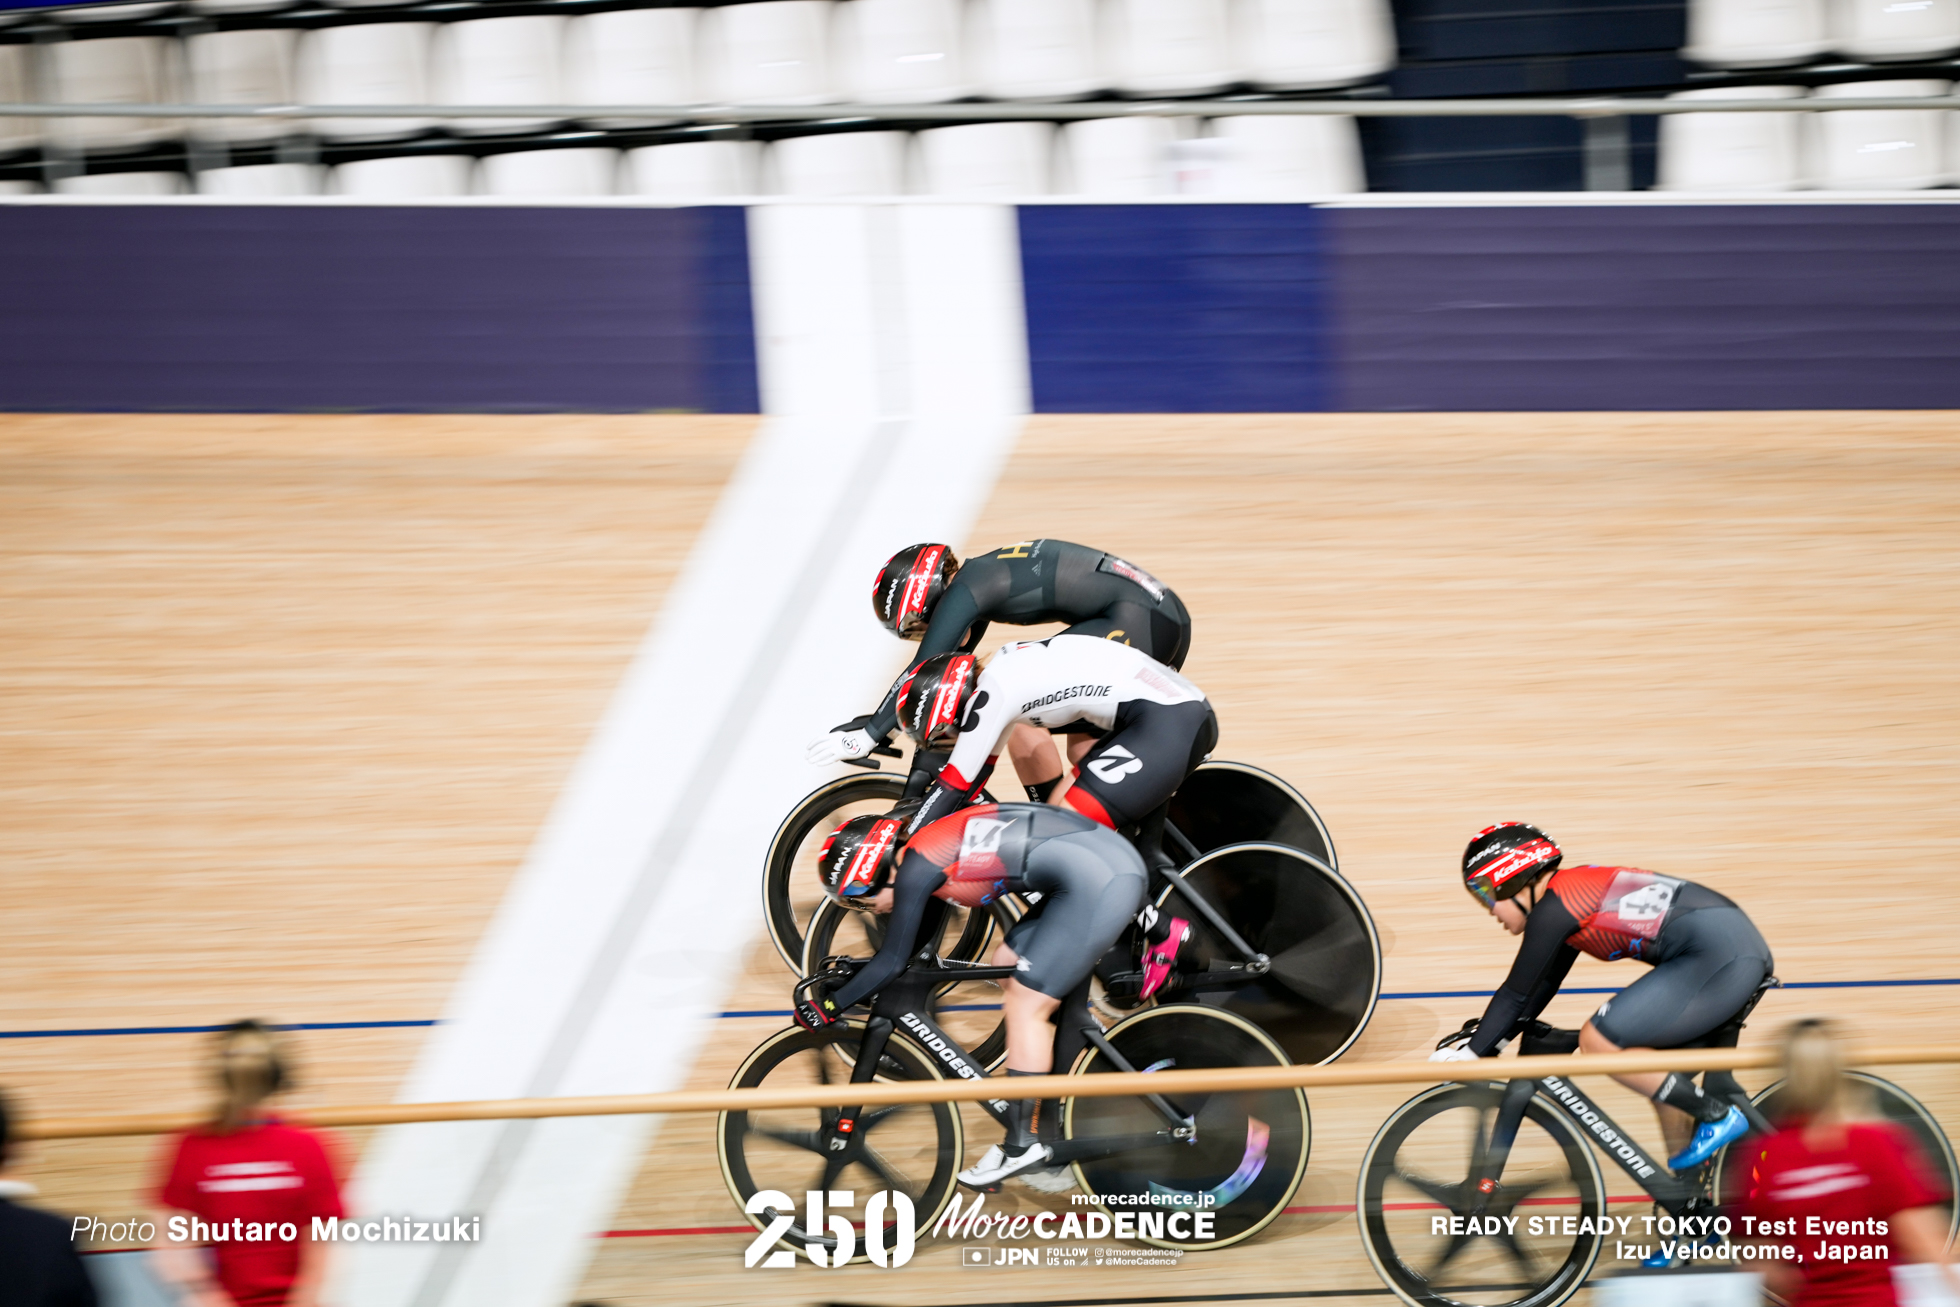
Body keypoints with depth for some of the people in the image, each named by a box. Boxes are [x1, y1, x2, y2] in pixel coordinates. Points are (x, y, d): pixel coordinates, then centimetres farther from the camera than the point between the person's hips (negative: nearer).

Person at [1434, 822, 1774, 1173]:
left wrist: (1470, 1054, 3)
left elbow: (1517, 994, -4)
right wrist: (1487, 1041, 29)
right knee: (1661, 1083, 18)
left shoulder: (1553, 906, -7)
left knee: (1597, 1041, -10)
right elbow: (1542, 986, 30)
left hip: (1716, 956, -10)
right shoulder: (1573, 897, 21)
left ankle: (1718, 1117, -5)